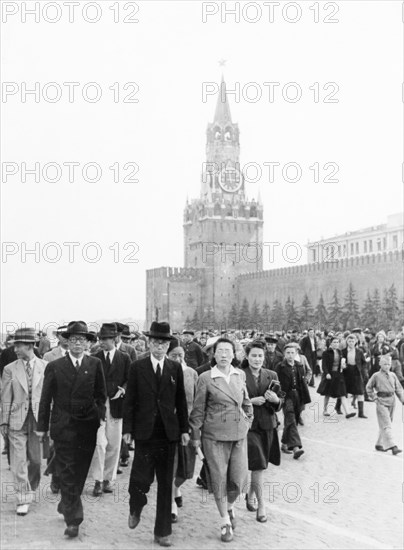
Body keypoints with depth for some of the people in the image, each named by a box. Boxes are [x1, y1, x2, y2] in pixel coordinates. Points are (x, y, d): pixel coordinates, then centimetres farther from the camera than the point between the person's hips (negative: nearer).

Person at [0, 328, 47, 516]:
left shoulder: (46, 367, 0)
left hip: (39, 419, 0)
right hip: (17, 421, 0)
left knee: (36, 459, 10)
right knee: (19, 462, -1)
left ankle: (30, 488, 35)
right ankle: (23, 499, 8)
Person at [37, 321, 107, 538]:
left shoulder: (95, 364, 3)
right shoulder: (54, 366, -1)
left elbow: (101, 394, 8)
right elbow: (46, 398, 2)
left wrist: (99, 415, -2)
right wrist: (42, 426, 2)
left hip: (88, 427, 2)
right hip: (63, 427, -2)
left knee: (80, 472, 12)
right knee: (67, 473, -3)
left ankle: (66, 506, 34)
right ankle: (73, 519, 1)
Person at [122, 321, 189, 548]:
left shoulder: (176, 368, 5)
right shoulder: (137, 367, 0)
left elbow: (181, 401, 7)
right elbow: (130, 400, 0)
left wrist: (185, 429, 4)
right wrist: (128, 429, -4)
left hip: (169, 433, 2)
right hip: (144, 433, -2)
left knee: (166, 483, 7)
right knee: (141, 478, -5)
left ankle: (163, 531, 19)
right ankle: (136, 508, 30)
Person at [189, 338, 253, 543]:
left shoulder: (240, 375, 5)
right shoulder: (205, 378, -6)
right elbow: (198, 409, -2)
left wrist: (247, 421, 12)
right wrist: (195, 434, 0)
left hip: (239, 434, 3)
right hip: (214, 435, -3)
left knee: (239, 478, 2)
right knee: (219, 478, 2)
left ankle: (229, 506, 34)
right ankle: (225, 521, 20)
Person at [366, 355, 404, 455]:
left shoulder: (392, 375, 9)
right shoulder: (376, 376, -3)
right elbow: (369, 387, 7)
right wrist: (374, 397, 1)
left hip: (392, 402, 5)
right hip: (382, 402, -5)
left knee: (385, 425, 12)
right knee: (386, 425, -10)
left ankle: (379, 444, 24)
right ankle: (392, 446, -15)